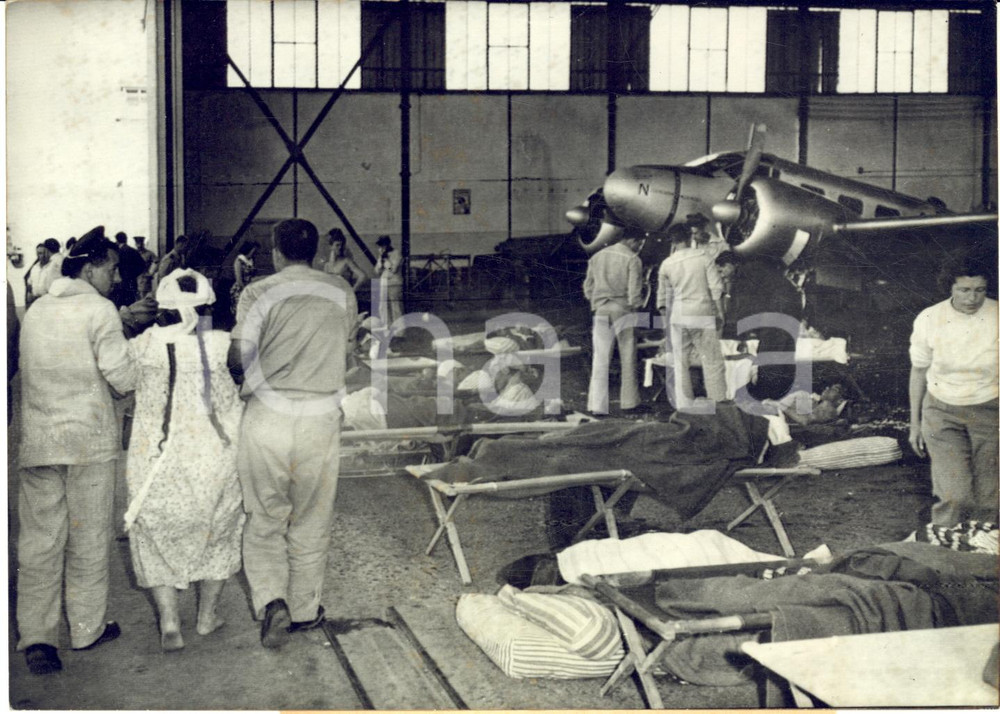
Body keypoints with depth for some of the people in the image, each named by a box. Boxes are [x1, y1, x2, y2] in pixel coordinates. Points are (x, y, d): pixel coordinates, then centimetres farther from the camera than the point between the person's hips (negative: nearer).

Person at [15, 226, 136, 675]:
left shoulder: (36, 310, 10)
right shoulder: (100, 310, -9)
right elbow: (123, 379, -13)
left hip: (37, 438, 5)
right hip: (89, 440, -4)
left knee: (39, 538, 6)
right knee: (88, 537, 8)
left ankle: (37, 637, 2)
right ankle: (87, 628, 19)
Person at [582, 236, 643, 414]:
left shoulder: (597, 257, 10)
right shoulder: (632, 260, -6)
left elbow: (588, 287, 13)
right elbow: (634, 291, -11)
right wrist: (637, 307, 2)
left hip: (600, 311, 4)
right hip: (623, 310, -4)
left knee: (600, 358, 3)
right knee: (628, 358, 9)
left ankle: (597, 404, -2)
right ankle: (629, 402, 16)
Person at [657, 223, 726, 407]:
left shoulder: (667, 264, 2)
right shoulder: (703, 258, -1)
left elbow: (663, 294, 10)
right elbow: (716, 288, -3)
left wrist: (665, 318, 21)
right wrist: (719, 314, 6)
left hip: (679, 316, 2)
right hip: (703, 315, -1)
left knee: (680, 363, 7)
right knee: (712, 361, 5)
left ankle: (685, 406, 7)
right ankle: (718, 402, 6)